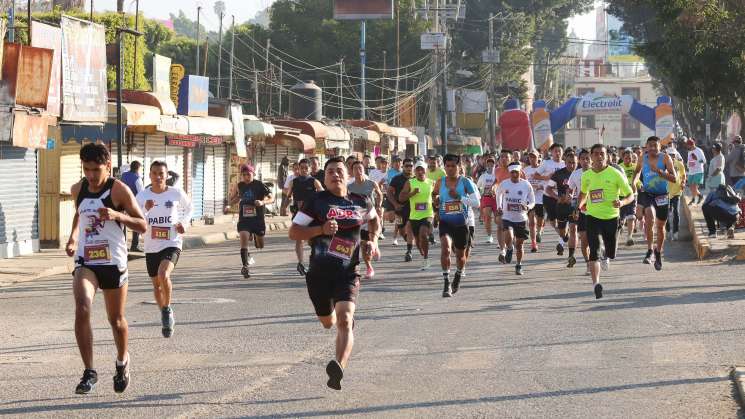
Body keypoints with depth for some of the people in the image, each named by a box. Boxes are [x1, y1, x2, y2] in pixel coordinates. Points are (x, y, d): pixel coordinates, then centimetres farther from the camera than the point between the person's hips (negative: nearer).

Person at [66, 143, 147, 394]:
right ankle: (89, 373, -17)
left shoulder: (119, 190, -10)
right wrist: (72, 237, 9)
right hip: (85, 263, 2)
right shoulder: (78, 190, 4)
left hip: (114, 263, -2)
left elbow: (143, 226, -10)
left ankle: (122, 361, 41)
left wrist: (118, 216, -26)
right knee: (82, 310, -21)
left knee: (116, 319, 12)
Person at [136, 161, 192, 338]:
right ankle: (166, 318, 34)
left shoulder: (176, 193, -4)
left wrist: (184, 223, 1)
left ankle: (167, 309, -5)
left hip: (172, 244, -3)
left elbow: (188, 208, 17)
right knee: (156, 284, 13)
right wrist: (146, 209, -28)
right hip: (151, 247, 3)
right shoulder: (143, 196, -3)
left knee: (163, 275, -28)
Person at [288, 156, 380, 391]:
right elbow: (293, 232, -3)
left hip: (347, 272, 0)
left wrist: (373, 240, 14)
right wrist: (321, 229, -17)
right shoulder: (316, 202, -1)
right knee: (328, 322, 18)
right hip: (319, 272, 1)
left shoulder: (361, 202, 8)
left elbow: (374, 219, 31)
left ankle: (339, 369, -38)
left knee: (345, 320, -22)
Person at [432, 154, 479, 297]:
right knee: (446, 249, -25)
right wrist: (435, 201, -6)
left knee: (460, 254, 15)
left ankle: (458, 276, 47)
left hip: (461, 224, 0)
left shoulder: (465, 182, -8)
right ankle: (446, 283, -21)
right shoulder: (440, 183, 0)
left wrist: (459, 197, -25)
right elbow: (435, 198, 18)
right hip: (445, 222, 0)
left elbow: (476, 202, -14)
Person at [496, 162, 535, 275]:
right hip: (507, 217, -1)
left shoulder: (526, 185, -5)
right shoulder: (504, 184, -3)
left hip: (521, 218, 1)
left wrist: (527, 207, -19)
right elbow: (499, 194, 20)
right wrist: (499, 207, 9)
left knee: (519, 244, 9)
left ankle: (519, 265, 27)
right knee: (509, 237, -25)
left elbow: (532, 201, 2)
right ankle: (510, 249, 9)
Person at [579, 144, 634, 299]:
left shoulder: (615, 174, -7)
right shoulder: (586, 175, 3)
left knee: (611, 254, 12)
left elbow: (630, 195, -4)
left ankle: (606, 258, 49)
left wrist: (622, 202, -21)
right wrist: (581, 204, 14)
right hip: (592, 216, 1)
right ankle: (596, 283, -21)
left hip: (611, 217, -1)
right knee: (594, 251, -17)